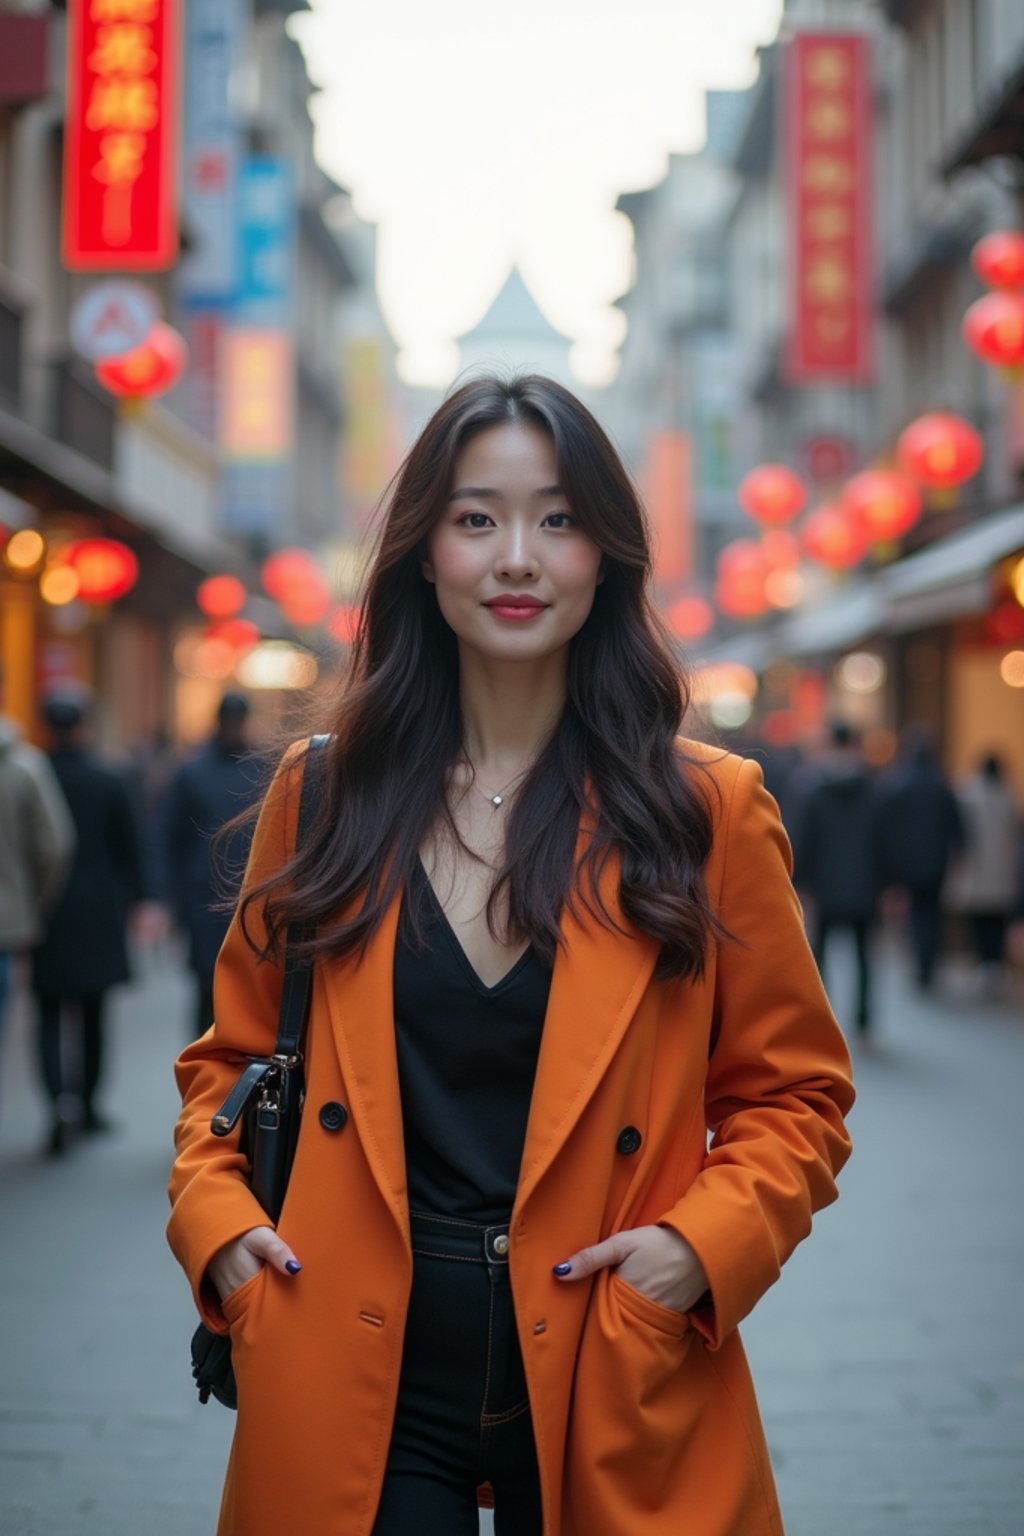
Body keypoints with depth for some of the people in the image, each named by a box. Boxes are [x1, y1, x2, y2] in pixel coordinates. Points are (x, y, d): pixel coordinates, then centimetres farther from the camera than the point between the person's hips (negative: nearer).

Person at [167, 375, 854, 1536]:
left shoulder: (708, 812, -1)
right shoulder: (323, 794, 4)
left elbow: (793, 1092, 5)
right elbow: (232, 1057, 14)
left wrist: (705, 1242, -11)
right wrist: (215, 1218, -3)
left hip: (611, 1401, -1)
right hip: (359, 1388, 1)